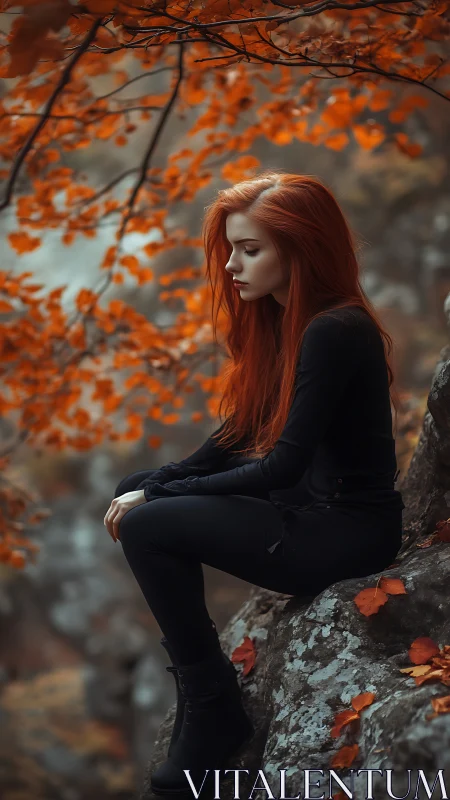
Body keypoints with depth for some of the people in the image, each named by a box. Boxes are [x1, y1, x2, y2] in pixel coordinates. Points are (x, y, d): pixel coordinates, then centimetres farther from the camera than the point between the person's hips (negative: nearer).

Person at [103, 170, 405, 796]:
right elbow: (240, 437, 9)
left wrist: (160, 495, -17)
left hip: (347, 530, -10)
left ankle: (214, 712, 0)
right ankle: (200, 707, 12)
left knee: (147, 526, -17)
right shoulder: (280, 321, 8)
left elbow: (282, 466, -24)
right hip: (307, 509, 10)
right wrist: (151, 484, -4)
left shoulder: (335, 333, -21)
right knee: (137, 495, 7)